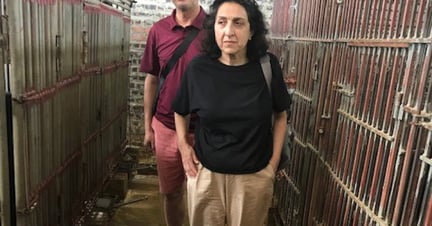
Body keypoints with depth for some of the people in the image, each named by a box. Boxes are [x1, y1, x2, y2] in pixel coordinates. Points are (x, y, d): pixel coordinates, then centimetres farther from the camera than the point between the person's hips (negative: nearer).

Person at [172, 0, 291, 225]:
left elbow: (280, 114, 2)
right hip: (205, 173, 1)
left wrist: (273, 162, 0)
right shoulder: (199, 67, -11)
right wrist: (183, 144, -3)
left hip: (254, 176, 0)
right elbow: (181, 111, 7)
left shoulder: (267, 65, -11)